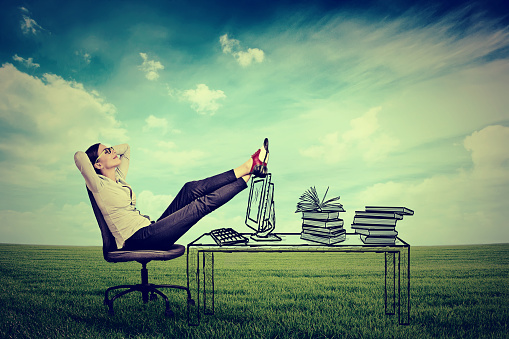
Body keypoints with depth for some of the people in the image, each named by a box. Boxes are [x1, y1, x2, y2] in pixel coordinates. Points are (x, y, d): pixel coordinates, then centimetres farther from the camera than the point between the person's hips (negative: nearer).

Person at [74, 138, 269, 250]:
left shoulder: (119, 178, 19)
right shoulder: (98, 186, -6)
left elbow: (125, 148, 34)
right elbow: (79, 157, -23)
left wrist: (110, 152, 17)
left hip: (149, 231, 9)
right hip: (137, 240, -9)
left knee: (193, 189, -6)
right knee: (202, 204, -16)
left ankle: (249, 166, -10)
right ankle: (248, 176, -8)